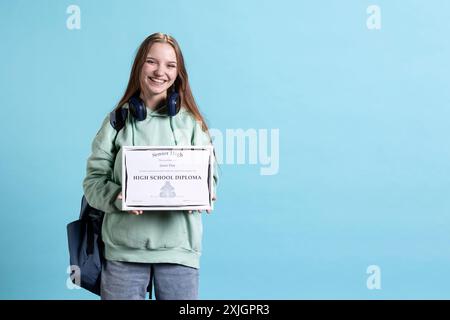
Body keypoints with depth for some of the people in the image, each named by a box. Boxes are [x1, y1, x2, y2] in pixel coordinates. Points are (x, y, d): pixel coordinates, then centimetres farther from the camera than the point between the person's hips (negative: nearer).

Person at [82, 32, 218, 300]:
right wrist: (116, 196, -19)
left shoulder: (191, 121, 7)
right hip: (123, 248, 0)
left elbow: (210, 175, 7)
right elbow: (94, 180, 2)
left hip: (178, 247, 1)